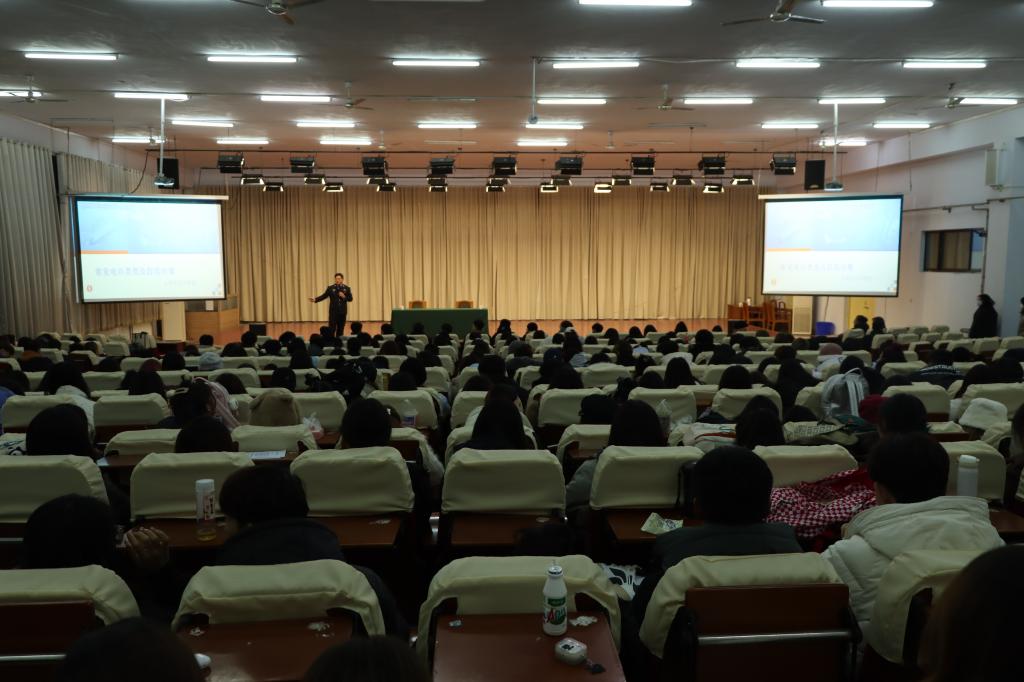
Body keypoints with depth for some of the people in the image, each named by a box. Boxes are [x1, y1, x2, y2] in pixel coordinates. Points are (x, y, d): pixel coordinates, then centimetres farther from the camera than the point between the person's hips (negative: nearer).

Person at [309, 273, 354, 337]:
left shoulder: (347, 288, 3)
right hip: (333, 311, -1)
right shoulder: (330, 288, 1)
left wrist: (344, 297, -15)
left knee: (340, 329, 8)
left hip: (342, 312, 1)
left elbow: (350, 299, 3)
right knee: (331, 329, -4)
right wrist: (315, 300, -13)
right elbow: (324, 296, -1)